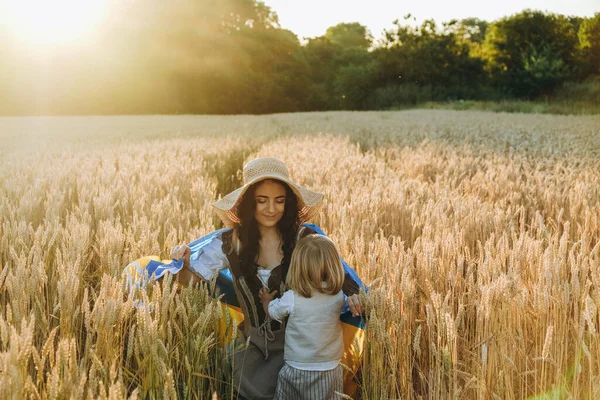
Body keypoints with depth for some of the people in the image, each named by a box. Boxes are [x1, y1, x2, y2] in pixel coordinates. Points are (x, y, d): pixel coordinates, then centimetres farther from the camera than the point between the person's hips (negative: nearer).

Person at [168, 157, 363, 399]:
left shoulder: (304, 239, -13)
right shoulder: (230, 241, -8)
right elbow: (190, 279, -2)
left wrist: (353, 294, -24)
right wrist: (183, 263, -24)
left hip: (294, 339, -2)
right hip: (252, 339, 2)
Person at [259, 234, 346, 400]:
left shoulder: (291, 299, -17)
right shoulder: (338, 296, -12)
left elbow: (271, 311, 5)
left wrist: (266, 299, 26)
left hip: (296, 370, -2)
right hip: (329, 371, 2)